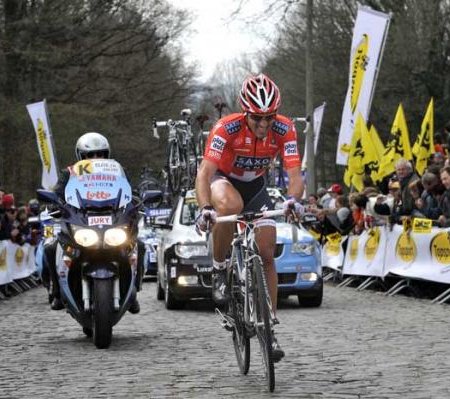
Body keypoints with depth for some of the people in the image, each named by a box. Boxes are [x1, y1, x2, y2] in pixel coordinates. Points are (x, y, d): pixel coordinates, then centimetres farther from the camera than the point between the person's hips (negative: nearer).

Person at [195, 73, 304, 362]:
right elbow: (205, 172, -37)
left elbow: (295, 173, -29)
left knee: (267, 255, -6)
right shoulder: (227, 128, -31)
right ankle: (219, 270, -19)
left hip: (255, 186, 3)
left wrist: (294, 199, -51)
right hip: (224, 179, -3)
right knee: (230, 206, -40)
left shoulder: (284, 129, -23)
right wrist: (204, 208, -54)